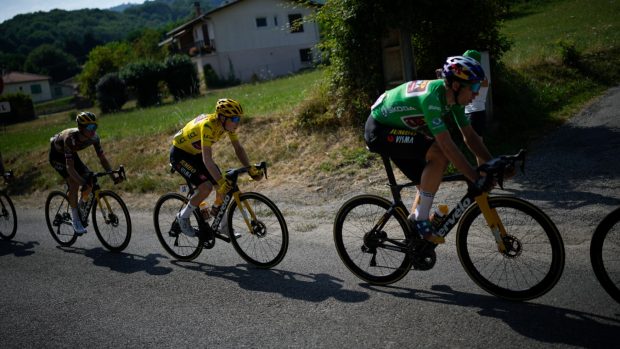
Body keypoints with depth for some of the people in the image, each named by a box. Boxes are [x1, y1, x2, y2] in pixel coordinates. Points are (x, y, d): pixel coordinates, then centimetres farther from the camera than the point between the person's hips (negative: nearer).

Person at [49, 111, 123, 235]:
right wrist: (83, 182, -55)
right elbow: (70, 167, -43)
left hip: (71, 154, 6)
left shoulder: (94, 137, -24)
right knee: (74, 182, -23)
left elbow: (102, 158, -16)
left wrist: (113, 176, -29)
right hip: (57, 155, -6)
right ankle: (75, 219, -11)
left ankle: (81, 207, 14)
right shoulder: (70, 138, -40)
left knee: (89, 179, -11)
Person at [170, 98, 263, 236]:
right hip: (180, 154, -8)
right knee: (206, 187, -24)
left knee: (226, 185, -3)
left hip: (195, 153, 8)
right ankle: (183, 217, 0)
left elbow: (238, 149, -7)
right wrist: (221, 181, -48)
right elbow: (207, 159, -42)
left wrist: (251, 169, -20)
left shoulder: (228, 124, -13)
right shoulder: (208, 125, -36)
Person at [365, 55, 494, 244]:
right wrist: (477, 179, -33)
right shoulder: (431, 97, -32)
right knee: (440, 154, -25)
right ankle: (421, 220, -14)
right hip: (379, 130, -9)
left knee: (428, 183, 8)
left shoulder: (453, 96, -4)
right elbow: (448, 146, -36)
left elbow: (469, 136, 2)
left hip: (397, 130, 9)